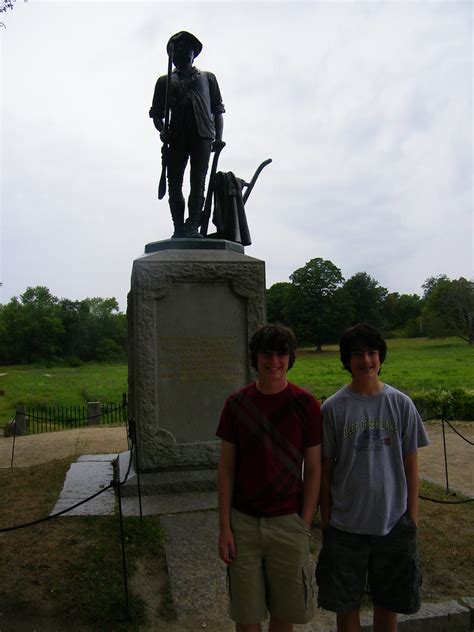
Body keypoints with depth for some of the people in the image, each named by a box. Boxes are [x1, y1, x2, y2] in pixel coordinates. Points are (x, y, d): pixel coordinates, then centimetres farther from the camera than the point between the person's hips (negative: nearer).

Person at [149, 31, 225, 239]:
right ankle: (179, 229, -6)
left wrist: (218, 137, 2)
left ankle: (193, 226, -16)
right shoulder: (165, 81, 24)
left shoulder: (208, 78, 25)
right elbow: (156, 113, 17)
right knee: (174, 183, -8)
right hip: (177, 137, 1)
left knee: (198, 181, -12)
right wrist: (162, 130, -5)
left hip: (202, 136, -1)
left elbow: (218, 109, 18)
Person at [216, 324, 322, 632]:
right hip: (243, 522, 1)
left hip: (288, 522, -1)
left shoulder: (306, 404, -6)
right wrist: (224, 526, -2)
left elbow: (313, 470, -2)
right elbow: (226, 468, 1)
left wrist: (304, 525, -6)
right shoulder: (237, 403, -2)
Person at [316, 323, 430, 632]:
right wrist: (326, 518, 0)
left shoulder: (401, 404, -3)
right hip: (346, 523, -1)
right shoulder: (333, 407, -7)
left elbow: (411, 464, 2)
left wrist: (412, 517, 1)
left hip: (394, 522, 1)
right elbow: (325, 467, -1)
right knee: (346, 603, 13)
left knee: (389, 601, 17)